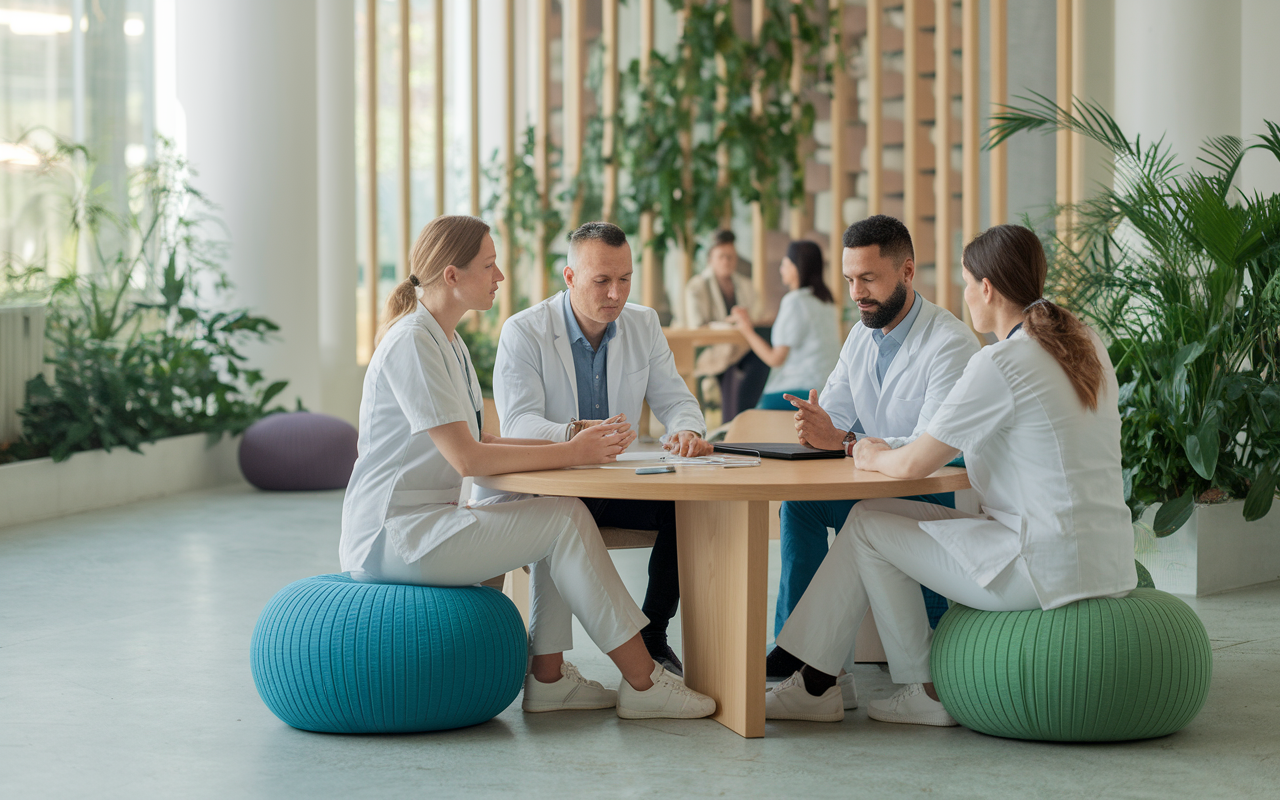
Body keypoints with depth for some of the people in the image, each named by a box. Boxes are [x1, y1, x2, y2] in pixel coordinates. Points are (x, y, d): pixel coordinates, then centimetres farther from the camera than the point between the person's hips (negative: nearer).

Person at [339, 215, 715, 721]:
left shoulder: (443, 340, 16)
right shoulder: (412, 343, -17)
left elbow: (480, 443, 13)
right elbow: (467, 458, -23)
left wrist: (577, 445, -1)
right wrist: (570, 453, -17)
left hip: (424, 521, 10)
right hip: (393, 536, -10)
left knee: (564, 514, -3)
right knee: (564, 522, -15)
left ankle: (547, 678, -1)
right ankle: (642, 684, -10)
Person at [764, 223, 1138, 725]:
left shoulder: (1000, 365, -16)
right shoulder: (1086, 345, 10)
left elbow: (914, 465, -11)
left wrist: (874, 457, 12)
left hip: (1047, 569, -9)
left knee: (867, 525, 6)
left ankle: (925, 691, 17)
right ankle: (814, 682, 19)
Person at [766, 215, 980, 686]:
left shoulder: (951, 344, -16)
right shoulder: (862, 337, 10)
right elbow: (832, 415, 7)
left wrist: (843, 440, -33)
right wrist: (812, 426, -19)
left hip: (946, 498, -7)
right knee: (799, 496, -18)